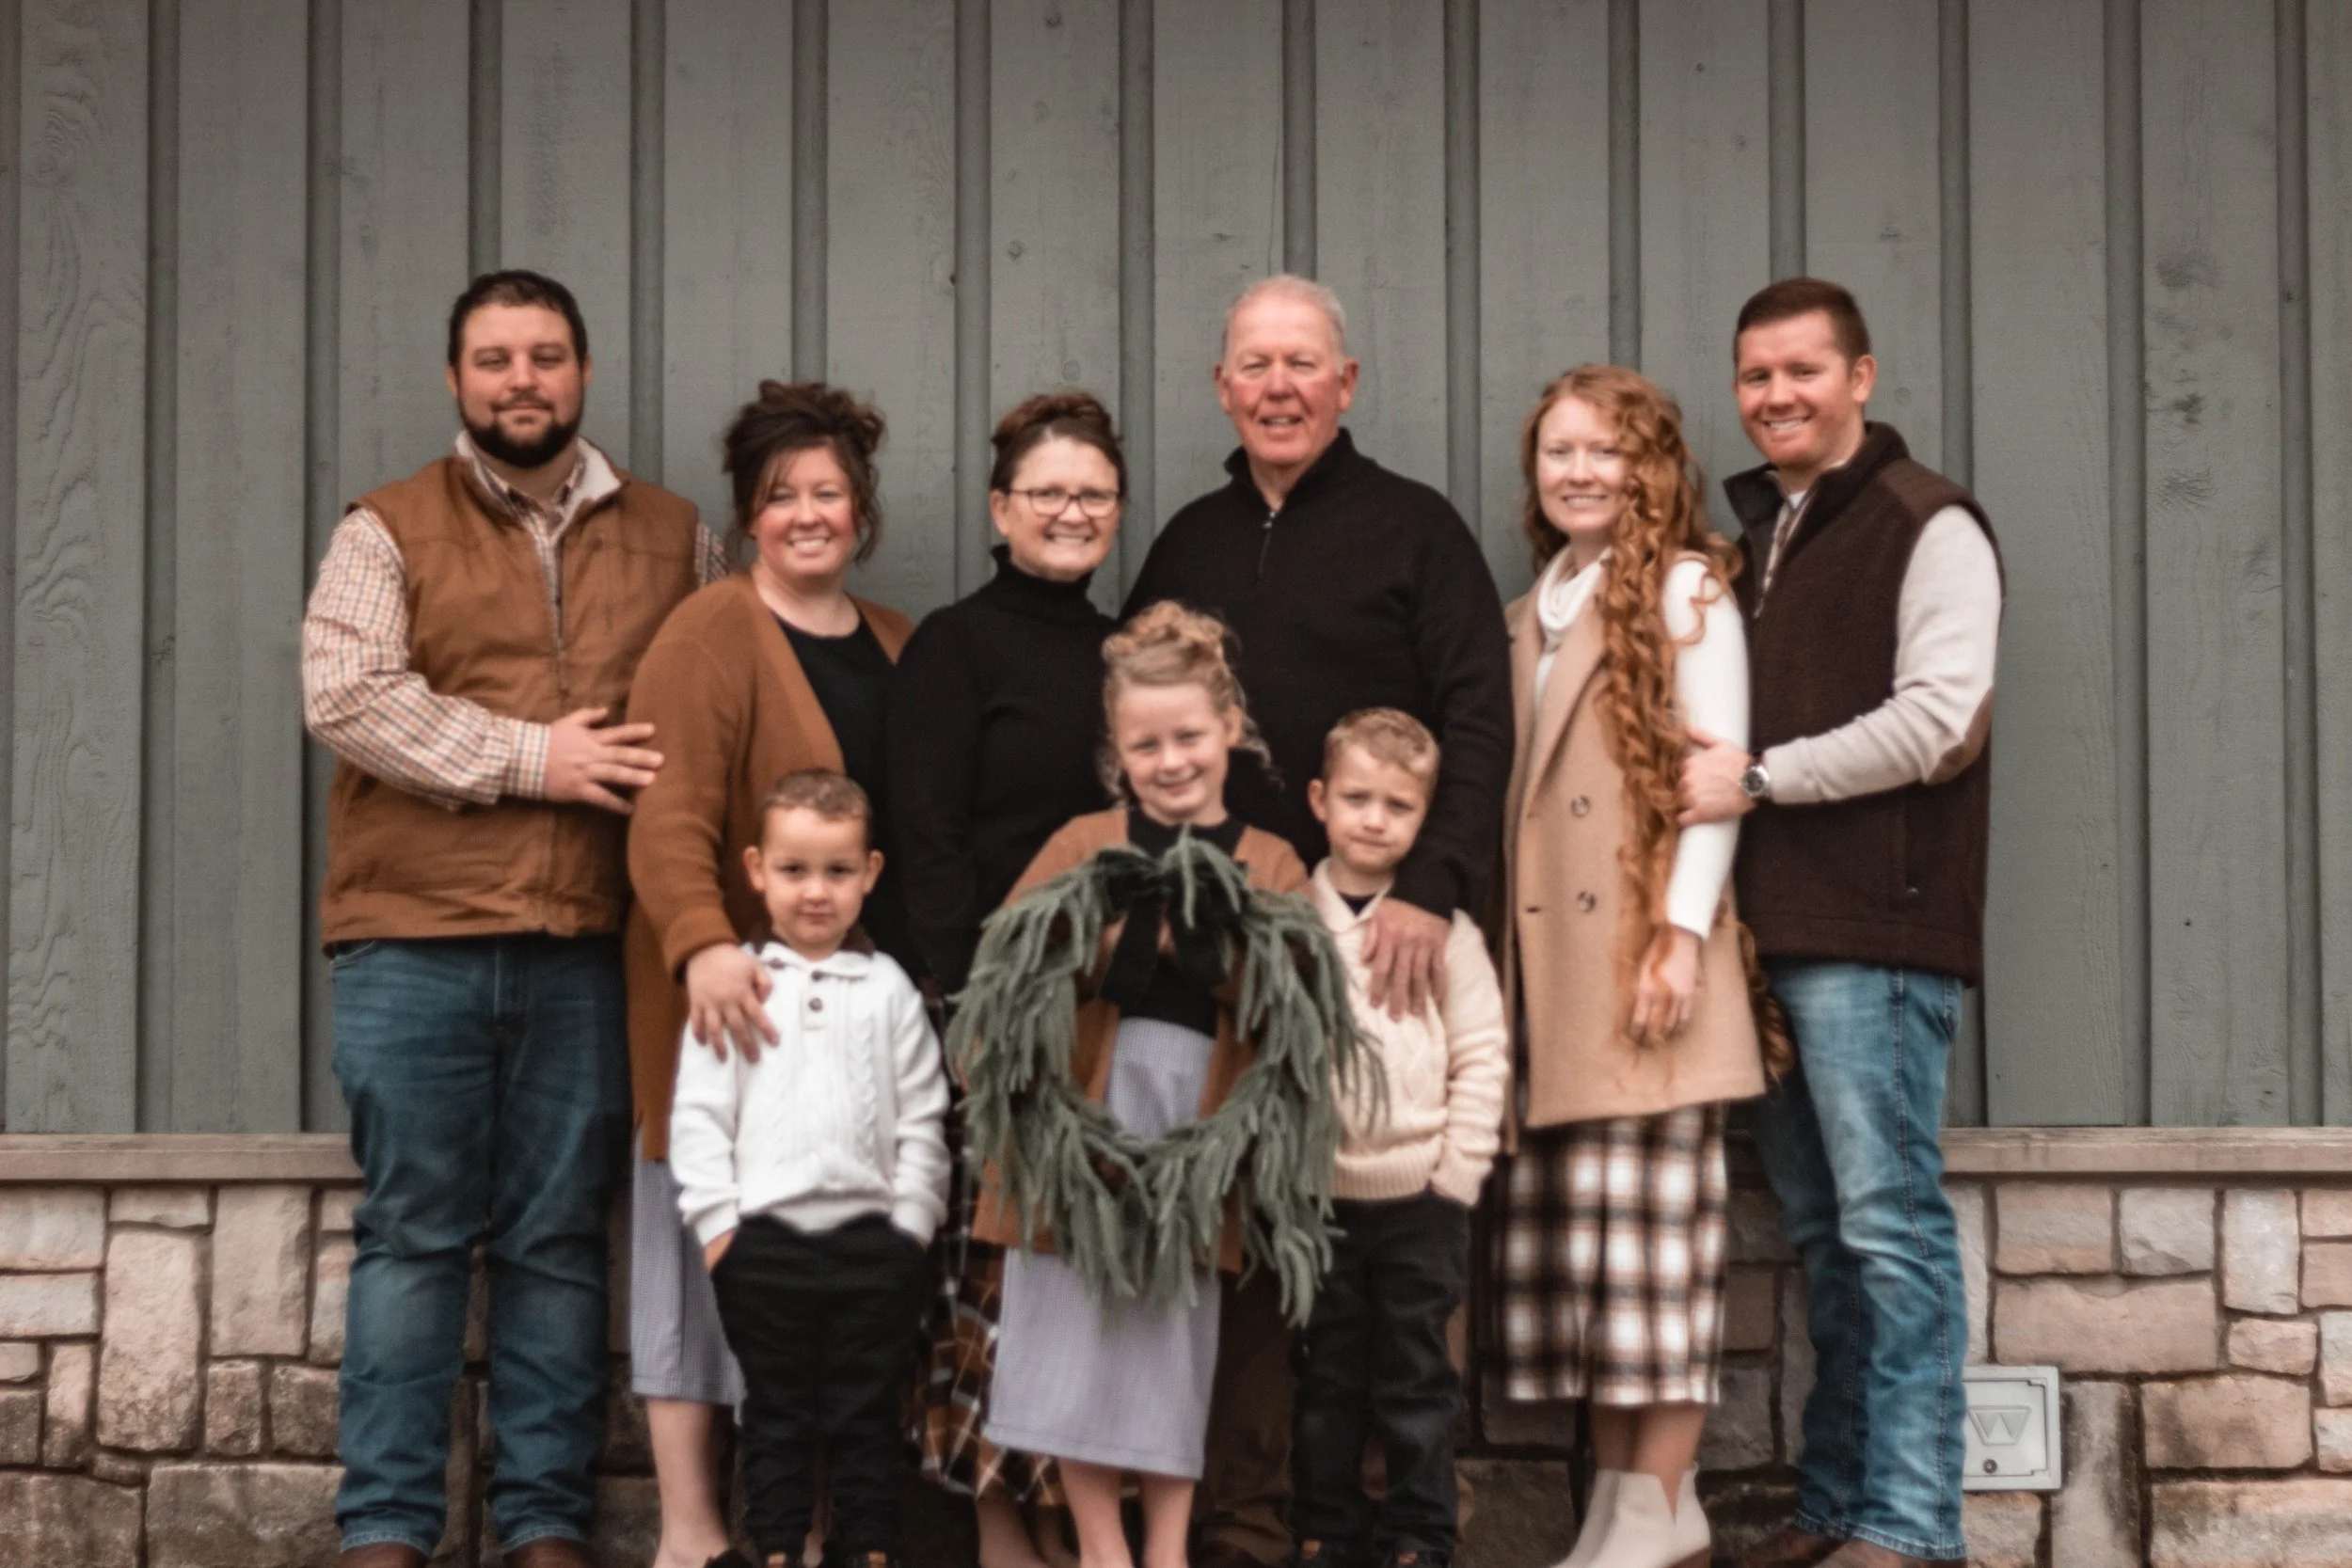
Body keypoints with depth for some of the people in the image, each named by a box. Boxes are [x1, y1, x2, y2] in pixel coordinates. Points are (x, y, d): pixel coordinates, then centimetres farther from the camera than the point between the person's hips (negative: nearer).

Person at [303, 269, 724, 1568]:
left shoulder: (670, 538, 14)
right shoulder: (389, 532, 5)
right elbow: (345, 697, -8)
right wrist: (529, 756, -12)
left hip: (585, 954, 2)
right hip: (415, 945, -2)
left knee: (559, 1241, 6)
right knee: (411, 1234, 1)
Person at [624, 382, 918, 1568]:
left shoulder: (896, 645, 14)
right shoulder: (711, 635, -7)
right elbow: (669, 815, -19)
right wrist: (703, 945, -34)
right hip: (737, 999, -6)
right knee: (712, 1238, 0)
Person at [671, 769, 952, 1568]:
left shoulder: (888, 989, 7)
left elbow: (921, 1119, 7)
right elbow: (699, 1113, 1)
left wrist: (912, 1220, -1)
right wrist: (716, 1220, -5)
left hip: (872, 1237, 1)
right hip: (763, 1238, -1)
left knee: (866, 1412, 7)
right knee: (776, 1412, 7)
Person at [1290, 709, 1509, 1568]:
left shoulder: (1445, 928, -1)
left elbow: (1481, 1058, -1)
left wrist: (1458, 1173, -5)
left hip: (1420, 1200, -1)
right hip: (1316, 1197, 1)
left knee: (1416, 1376, 6)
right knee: (1326, 1376, 10)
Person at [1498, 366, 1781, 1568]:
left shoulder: (1686, 588, 1)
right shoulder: (1530, 615, 20)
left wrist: (1686, 931, -14)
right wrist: (1502, 955, 12)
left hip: (1644, 947, -6)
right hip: (1551, 958, 6)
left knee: (1654, 1217, -7)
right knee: (1568, 1225, 3)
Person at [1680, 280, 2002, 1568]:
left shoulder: (1927, 526, -4)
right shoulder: (1755, 532, 19)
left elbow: (1936, 722, -14)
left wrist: (1757, 777, -12)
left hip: (1875, 931, -7)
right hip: (1770, 929, 7)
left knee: (1887, 1221, -7)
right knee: (1821, 1230, 11)